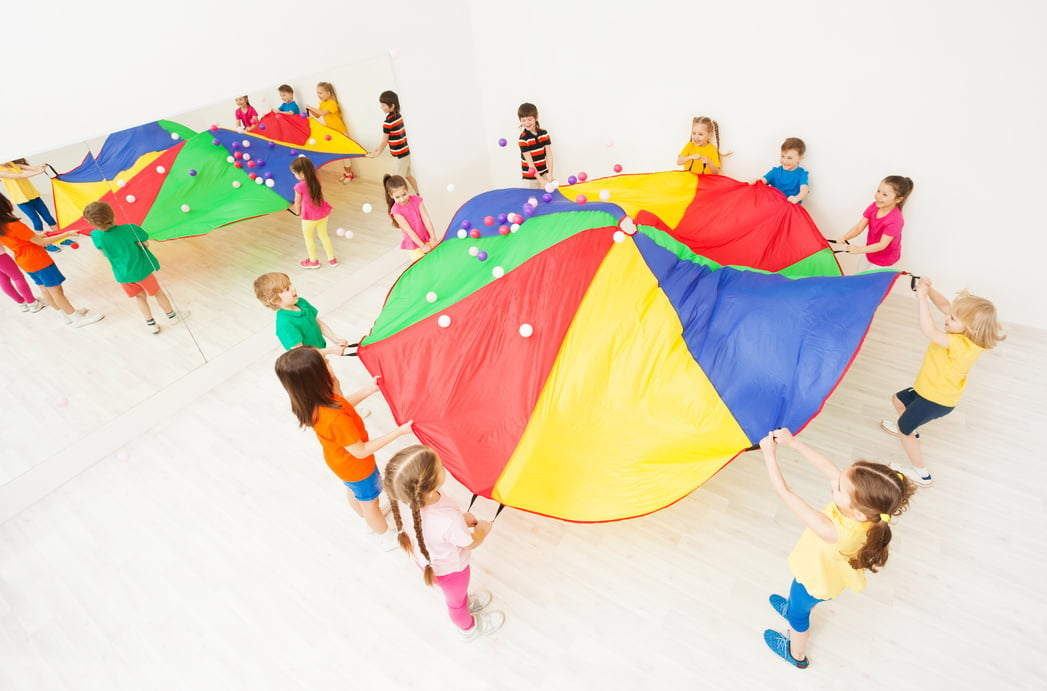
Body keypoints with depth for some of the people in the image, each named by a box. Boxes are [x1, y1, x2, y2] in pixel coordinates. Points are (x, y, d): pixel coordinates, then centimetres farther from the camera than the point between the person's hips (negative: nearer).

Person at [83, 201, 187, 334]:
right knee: (157, 292, 19)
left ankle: (151, 324, 29)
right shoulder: (129, 229, -25)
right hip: (141, 269, -3)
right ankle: (171, 316, 35)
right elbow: (145, 244, -15)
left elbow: (104, 253, 2)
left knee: (140, 296, 23)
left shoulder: (96, 235, -13)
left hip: (122, 274, 3)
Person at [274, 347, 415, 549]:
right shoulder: (336, 419, -47)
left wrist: (367, 391, -9)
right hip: (357, 467, -7)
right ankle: (386, 538, 50)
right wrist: (399, 431, -30)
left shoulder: (311, 401, -22)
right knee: (369, 503, 21)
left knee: (352, 493, 34)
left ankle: (370, 522, 65)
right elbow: (361, 452, -32)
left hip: (340, 462, 7)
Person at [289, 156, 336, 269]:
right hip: (323, 213, 5)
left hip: (310, 216, -5)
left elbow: (297, 202, -7)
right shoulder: (316, 180, -8)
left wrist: (298, 211, 12)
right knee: (324, 235, 21)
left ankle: (313, 261, 31)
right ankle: (332, 259, 30)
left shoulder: (299, 186, -23)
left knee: (308, 236, 17)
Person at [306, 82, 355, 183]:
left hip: (341, 132, -8)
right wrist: (310, 110, -5)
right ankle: (345, 173, 20)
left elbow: (323, 113, -33)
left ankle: (349, 174, 7)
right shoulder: (322, 104, 6)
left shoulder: (332, 103, -19)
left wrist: (311, 107, -27)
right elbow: (317, 116, 11)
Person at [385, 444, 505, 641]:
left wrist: (460, 518, -6)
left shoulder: (405, 500, -31)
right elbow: (470, 544, -24)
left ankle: (466, 602, 68)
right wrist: (483, 529, -4)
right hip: (450, 569, -4)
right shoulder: (449, 522, -47)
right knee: (456, 601, 30)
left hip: (426, 560, 5)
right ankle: (469, 629, 61)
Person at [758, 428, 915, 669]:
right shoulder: (866, 509, -34)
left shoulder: (833, 531, -50)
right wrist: (794, 442, -28)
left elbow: (785, 494, -46)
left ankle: (796, 654, 58)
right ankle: (791, 607, 71)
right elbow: (829, 468, -23)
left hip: (814, 581, -5)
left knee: (798, 614, 29)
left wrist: (770, 454, -37)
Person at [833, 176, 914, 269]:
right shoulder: (874, 206, -11)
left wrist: (859, 249, -45)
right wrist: (844, 237, -32)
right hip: (870, 254, 7)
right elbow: (858, 227, -12)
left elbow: (882, 245, -33)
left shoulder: (895, 220, -32)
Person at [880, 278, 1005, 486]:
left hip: (936, 399, -9)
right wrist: (928, 290, -23)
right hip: (932, 389, 9)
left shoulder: (960, 345, -39)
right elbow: (945, 305, -6)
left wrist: (921, 297, -43)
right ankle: (909, 429, 59)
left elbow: (928, 330, -49)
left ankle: (921, 474, 21)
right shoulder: (969, 335, -13)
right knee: (898, 399, 32)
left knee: (903, 430, 6)